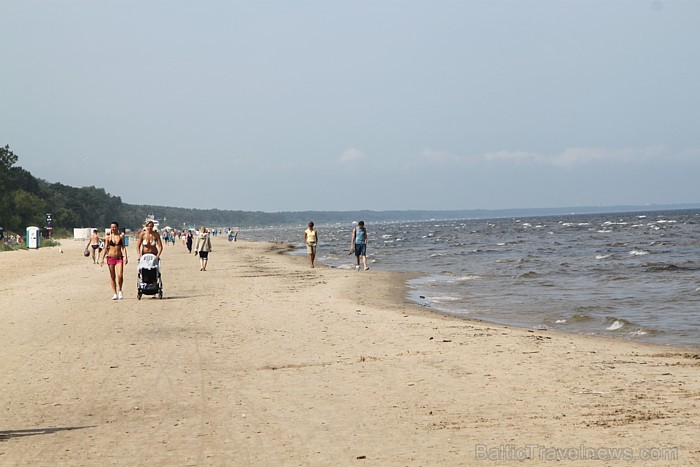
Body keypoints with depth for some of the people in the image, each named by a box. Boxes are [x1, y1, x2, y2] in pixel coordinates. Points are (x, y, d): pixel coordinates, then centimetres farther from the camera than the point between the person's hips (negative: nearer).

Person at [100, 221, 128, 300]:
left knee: (120, 275, -14)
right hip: (110, 257, 1)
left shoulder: (121, 236, 3)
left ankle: (120, 291, 7)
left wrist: (125, 257, -7)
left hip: (119, 257, -1)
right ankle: (115, 294, 9)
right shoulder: (108, 237, 4)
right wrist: (103, 259, 2)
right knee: (112, 277, 3)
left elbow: (123, 247, 2)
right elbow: (106, 248, 6)